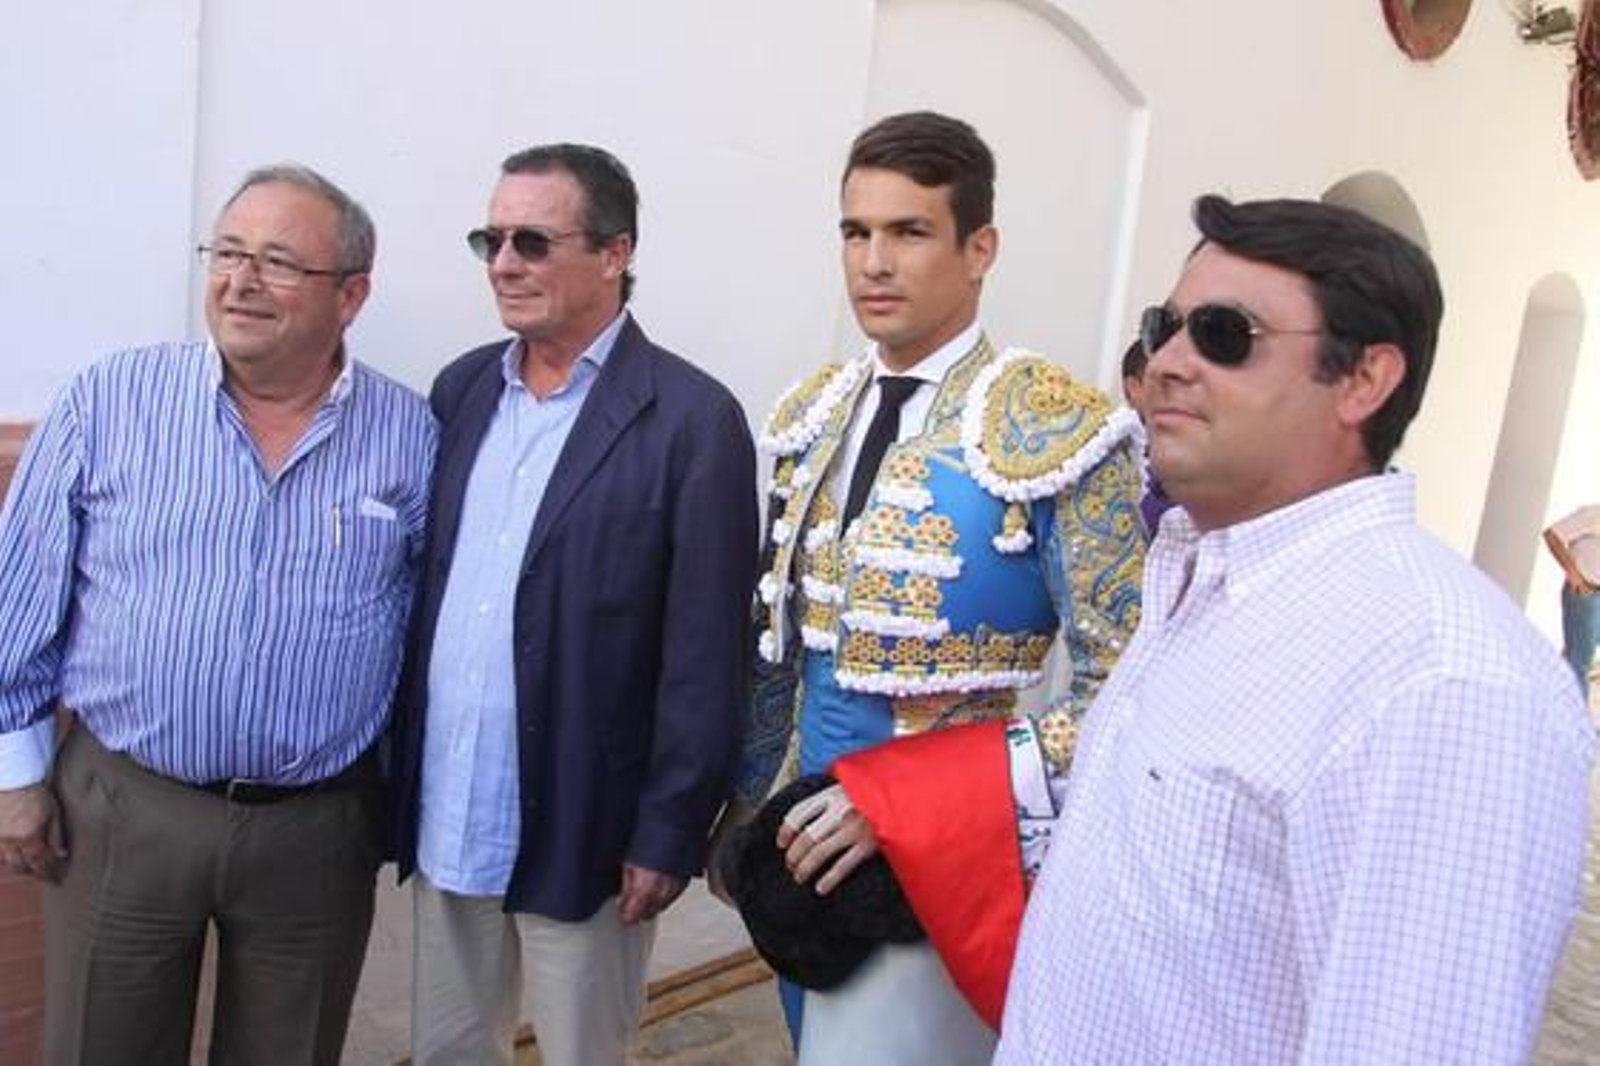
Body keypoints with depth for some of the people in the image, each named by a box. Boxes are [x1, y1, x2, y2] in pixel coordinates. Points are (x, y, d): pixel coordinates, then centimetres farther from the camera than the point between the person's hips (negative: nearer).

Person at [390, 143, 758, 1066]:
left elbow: (705, 657, -13)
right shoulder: (463, 388, 6)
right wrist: (402, 774, 10)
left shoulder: (692, 420, -13)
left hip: (583, 832, -5)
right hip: (447, 816, 6)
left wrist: (669, 833, -12)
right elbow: (428, 588, 10)